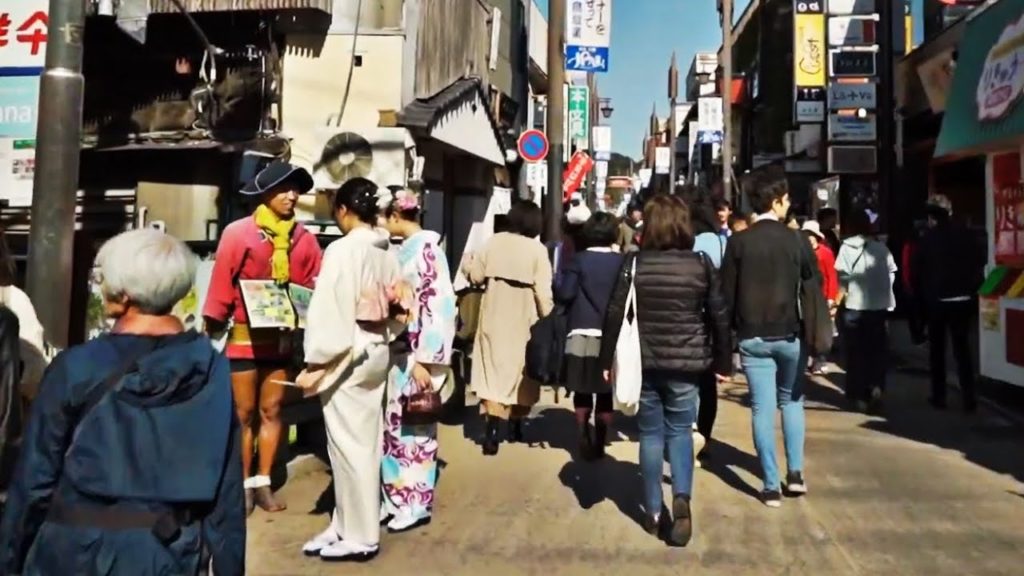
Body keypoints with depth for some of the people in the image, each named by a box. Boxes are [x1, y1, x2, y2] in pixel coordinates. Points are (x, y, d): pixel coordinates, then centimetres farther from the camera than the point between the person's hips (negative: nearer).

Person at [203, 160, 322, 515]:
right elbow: (221, 283, -6)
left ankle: (263, 483, 23)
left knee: (272, 411, 11)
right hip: (244, 336, -3)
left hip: (282, 337, 3)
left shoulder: (304, 239, 1)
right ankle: (243, 485, 18)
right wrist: (213, 330, -7)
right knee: (244, 414, 5)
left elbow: (314, 287, 5)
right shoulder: (238, 233, -8)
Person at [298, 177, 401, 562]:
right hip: (377, 352, 8)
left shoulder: (343, 249, -16)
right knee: (365, 443, 13)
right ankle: (347, 525, 26)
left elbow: (330, 312, -19)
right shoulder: (387, 253, 7)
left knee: (349, 445, 2)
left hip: (348, 355, -8)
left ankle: (360, 536, 12)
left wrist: (315, 364, -15)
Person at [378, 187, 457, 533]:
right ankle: (395, 497, 25)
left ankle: (415, 503, 15)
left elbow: (437, 306, -18)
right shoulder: (406, 250, 12)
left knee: (412, 428, 2)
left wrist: (424, 359, -20)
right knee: (394, 424, 12)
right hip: (398, 350, 8)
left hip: (416, 353, -8)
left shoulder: (426, 249, -13)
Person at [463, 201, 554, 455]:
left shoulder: (495, 241, -2)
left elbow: (476, 276, 2)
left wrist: (468, 263, 22)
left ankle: (491, 431, -11)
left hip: (494, 317, 1)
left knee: (493, 370, 2)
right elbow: (543, 292, -14)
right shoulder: (538, 250, -9)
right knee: (519, 370, 14)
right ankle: (515, 426, 28)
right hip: (523, 320, -1)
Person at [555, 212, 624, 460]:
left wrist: (556, 282, 11)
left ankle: (584, 440, 9)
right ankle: (599, 443, 14)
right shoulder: (621, 261, 0)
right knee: (606, 393, 10)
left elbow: (565, 294, -8)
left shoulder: (579, 260, -3)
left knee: (583, 391, 10)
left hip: (582, 333, -1)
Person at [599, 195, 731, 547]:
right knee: (680, 431, 14)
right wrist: (723, 362, 11)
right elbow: (719, 317, 1)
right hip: (686, 363, 0)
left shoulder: (635, 264, -4)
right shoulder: (701, 265, -2)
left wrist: (607, 360, 3)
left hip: (643, 362, 0)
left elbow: (615, 315, -5)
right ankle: (682, 497, -6)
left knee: (651, 434, 11)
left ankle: (654, 511, 16)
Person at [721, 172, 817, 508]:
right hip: (790, 334, 1)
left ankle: (771, 486, 5)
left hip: (752, 336, 0)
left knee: (762, 408, 3)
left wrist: (733, 330, 7)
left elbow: (726, 292, -2)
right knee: (792, 401, 20)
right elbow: (813, 286, 5)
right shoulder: (795, 240, -4)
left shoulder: (739, 242, -4)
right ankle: (796, 472, 17)